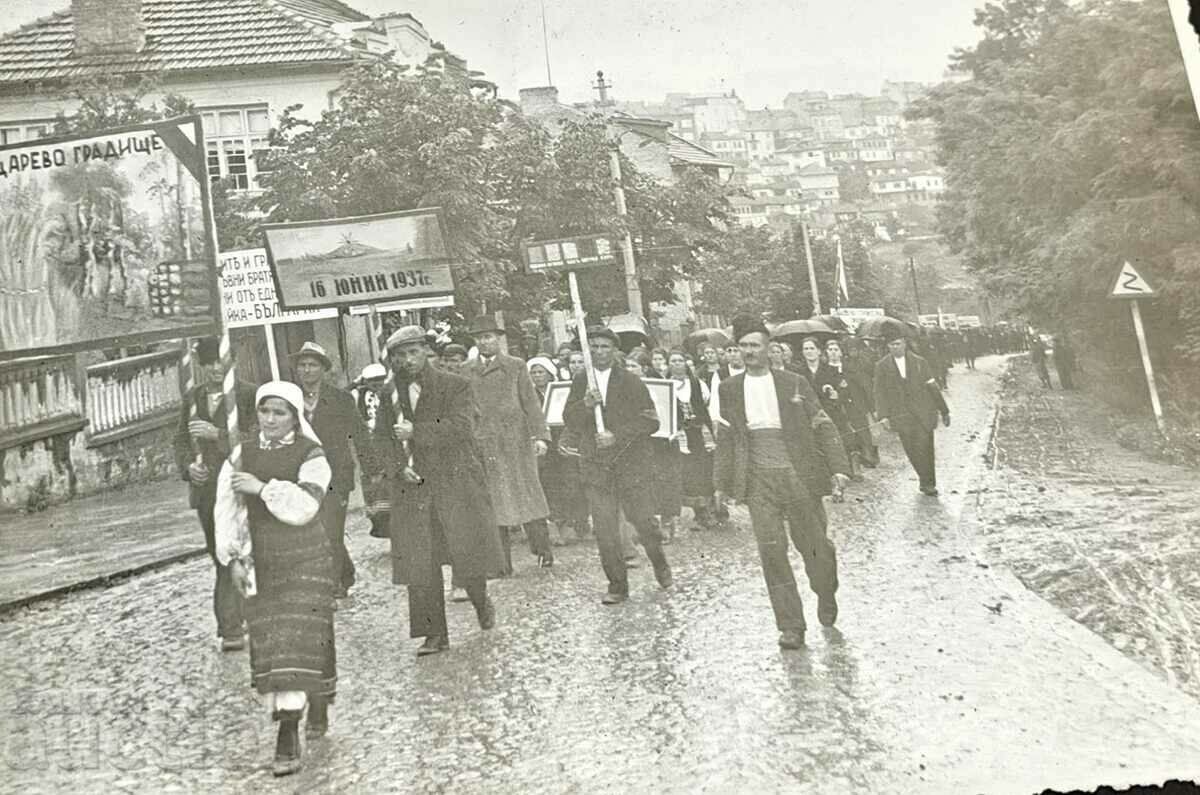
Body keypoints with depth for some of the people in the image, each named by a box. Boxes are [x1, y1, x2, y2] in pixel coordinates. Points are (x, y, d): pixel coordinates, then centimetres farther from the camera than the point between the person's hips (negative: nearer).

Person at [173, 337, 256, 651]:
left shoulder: (247, 395, -4)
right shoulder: (192, 398, 13)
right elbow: (181, 441, 16)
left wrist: (218, 435, -21)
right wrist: (189, 466, -3)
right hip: (205, 489, 5)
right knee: (220, 557, 14)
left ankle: (230, 629, -7)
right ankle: (237, 617, 28)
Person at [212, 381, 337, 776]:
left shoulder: (311, 456, -8)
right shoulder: (241, 455, 5)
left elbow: (303, 506, -21)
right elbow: (228, 510, 3)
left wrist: (263, 487, -24)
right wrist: (234, 558, -3)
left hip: (306, 563, -4)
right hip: (261, 566, 4)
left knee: (298, 642, -8)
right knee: (268, 644, 8)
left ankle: (288, 737, -4)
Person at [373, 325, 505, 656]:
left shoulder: (455, 385, -2)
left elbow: (460, 427, -15)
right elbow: (382, 439, 10)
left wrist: (416, 433, -15)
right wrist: (398, 467, -7)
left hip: (456, 483, -3)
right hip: (412, 487, 3)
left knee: (468, 552, 1)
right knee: (419, 564, 0)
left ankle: (481, 601, 32)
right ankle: (434, 634, 10)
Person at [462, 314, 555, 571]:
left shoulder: (516, 366, 7)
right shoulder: (466, 371, 12)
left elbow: (531, 402, 2)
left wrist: (540, 435, -9)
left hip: (516, 441, -1)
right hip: (482, 444, 2)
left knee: (527, 495, 0)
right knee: (492, 501, 1)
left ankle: (542, 550, 10)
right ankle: (502, 561, 6)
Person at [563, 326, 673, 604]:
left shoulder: (630, 382, 1)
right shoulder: (580, 382, 8)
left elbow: (651, 421, -3)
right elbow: (570, 422, 3)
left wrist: (617, 436, -14)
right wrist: (585, 404, -17)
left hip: (632, 462, -2)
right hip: (595, 465, 2)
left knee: (643, 520, -1)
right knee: (604, 529, -1)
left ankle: (660, 564, 28)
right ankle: (617, 585, 12)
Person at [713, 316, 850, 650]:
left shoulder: (794, 384, 2)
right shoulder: (730, 389, 7)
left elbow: (823, 427, 3)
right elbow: (725, 437, 12)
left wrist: (838, 468, -6)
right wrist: (722, 481, 8)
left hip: (798, 476, -1)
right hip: (757, 481, 1)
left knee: (814, 545, 7)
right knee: (771, 551, -5)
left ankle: (826, 595, 38)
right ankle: (791, 626, 5)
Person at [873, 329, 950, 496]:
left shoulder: (919, 362, 5)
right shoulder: (882, 367, 4)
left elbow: (932, 387, 8)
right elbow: (880, 393, 2)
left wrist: (944, 411, 9)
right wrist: (883, 416, -8)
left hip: (923, 413, 0)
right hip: (901, 416, 0)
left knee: (924, 449, -6)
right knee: (912, 451, -1)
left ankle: (927, 483, 8)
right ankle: (927, 482, 16)